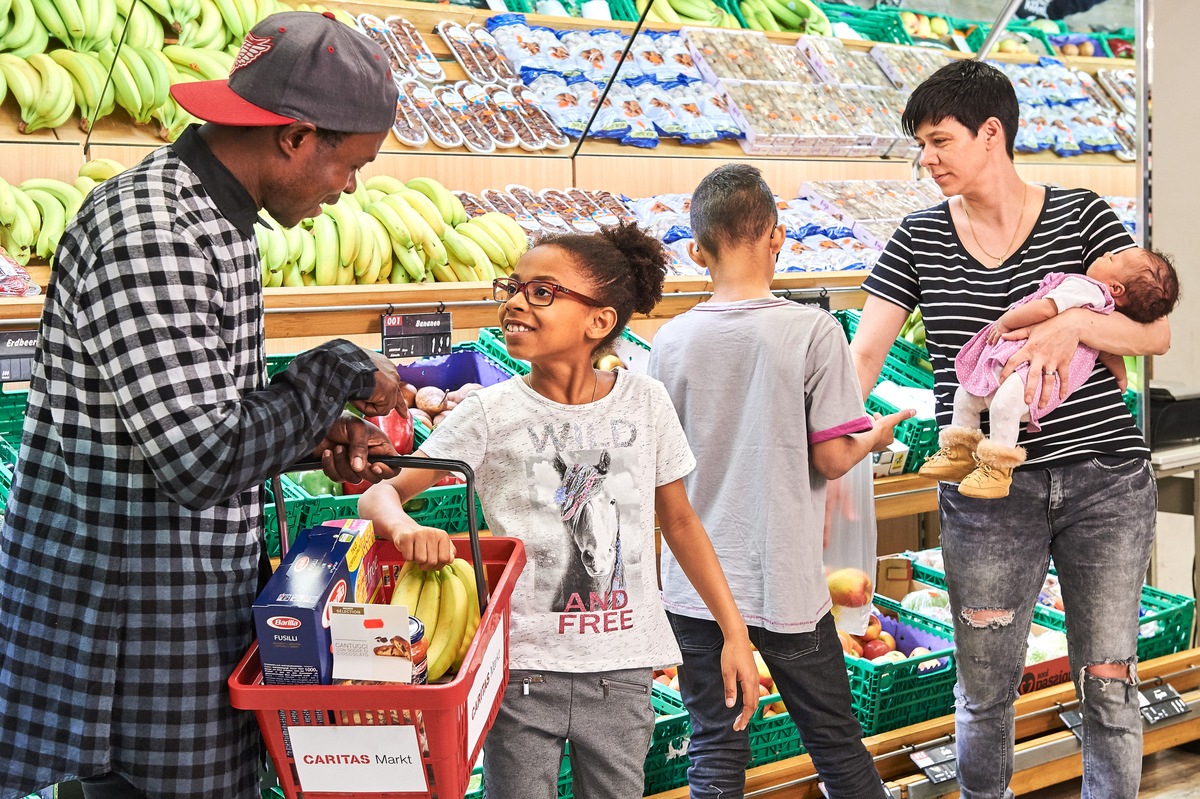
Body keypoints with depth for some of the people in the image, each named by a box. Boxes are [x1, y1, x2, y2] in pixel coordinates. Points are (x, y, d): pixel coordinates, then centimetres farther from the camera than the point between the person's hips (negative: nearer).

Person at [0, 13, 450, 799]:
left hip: (200, 610, 10)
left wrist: (318, 434, 3)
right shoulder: (144, 231, -22)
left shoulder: (213, 218, 10)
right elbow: (201, 459, -27)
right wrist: (341, 372, -14)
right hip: (130, 640, -10)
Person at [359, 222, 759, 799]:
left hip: (622, 672, 2)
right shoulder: (491, 413, -7)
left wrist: (734, 632, 7)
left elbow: (678, 520, 8)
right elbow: (378, 494, -8)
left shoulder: (645, 402, -2)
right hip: (521, 669, -2)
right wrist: (402, 523, -32)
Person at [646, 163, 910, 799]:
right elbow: (832, 458, -10)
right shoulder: (812, 330, -11)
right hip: (784, 584, -2)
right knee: (837, 745, 15)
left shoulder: (670, 341, -3)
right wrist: (875, 437, 10)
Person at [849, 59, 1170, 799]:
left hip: (1106, 481, -1)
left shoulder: (1082, 217, -1)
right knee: (984, 691, 7)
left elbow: (1157, 333, -4)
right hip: (987, 492, 1)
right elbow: (862, 354, -2)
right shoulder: (919, 241, 3)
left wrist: (1075, 321, -23)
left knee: (1109, 684, 7)